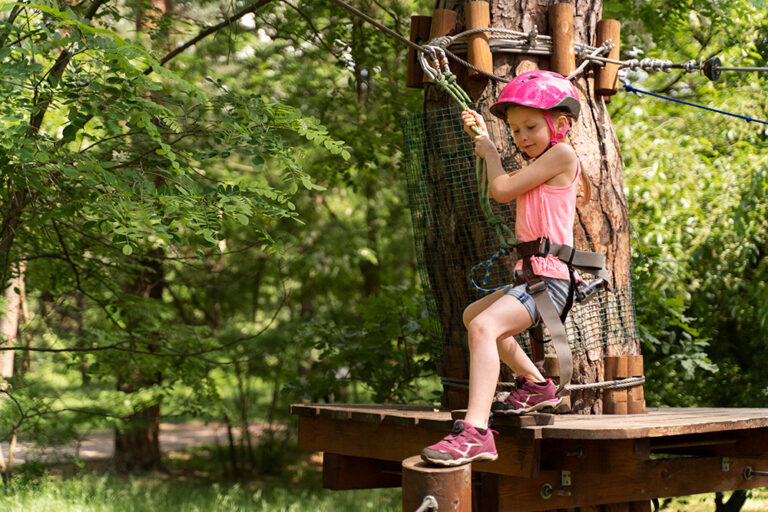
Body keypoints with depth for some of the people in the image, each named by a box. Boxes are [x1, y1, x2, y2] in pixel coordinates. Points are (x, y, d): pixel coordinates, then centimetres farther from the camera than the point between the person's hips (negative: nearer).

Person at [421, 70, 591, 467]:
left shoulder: (561, 153, -8)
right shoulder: (539, 164, 21)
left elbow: (502, 190, -14)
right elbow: (498, 192, 35)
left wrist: (491, 152, 4)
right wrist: (482, 137, 31)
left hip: (549, 280, -11)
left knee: (483, 326, -32)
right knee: (473, 314, 32)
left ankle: (475, 431, -42)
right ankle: (536, 386, 38)